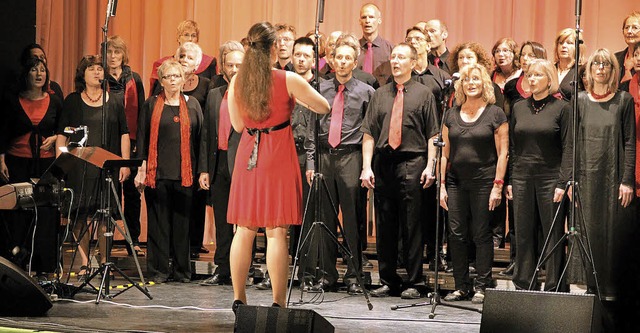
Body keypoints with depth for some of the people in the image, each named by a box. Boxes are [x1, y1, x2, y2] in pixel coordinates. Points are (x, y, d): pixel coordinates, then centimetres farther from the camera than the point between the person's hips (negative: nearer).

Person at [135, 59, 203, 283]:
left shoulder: (192, 105, 10)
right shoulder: (151, 105, 8)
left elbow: (200, 137, 9)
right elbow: (142, 138, 6)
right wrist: (141, 169, -2)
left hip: (184, 172, 1)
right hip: (158, 172, -1)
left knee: (183, 220, 2)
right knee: (158, 220, 1)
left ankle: (182, 269, 10)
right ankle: (159, 270, 6)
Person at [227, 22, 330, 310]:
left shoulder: (236, 81, 2)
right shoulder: (288, 80, -9)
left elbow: (238, 125, 10)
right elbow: (324, 107, 0)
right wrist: (296, 99, 16)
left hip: (247, 156, 4)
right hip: (278, 156, -4)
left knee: (244, 230, 9)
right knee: (276, 231, -3)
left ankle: (238, 298, 11)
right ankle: (278, 302, -4)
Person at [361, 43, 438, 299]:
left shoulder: (423, 94, 6)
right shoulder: (380, 95, 14)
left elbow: (432, 135, 1)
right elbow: (369, 133, 10)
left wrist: (430, 166, -9)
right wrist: (367, 167, 1)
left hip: (411, 163, -3)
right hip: (383, 163, 3)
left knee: (412, 226, -2)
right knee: (384, 227, 7)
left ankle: (412, 283, 4)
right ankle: (388, 281, 15)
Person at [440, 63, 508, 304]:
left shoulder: (495, 114, 0)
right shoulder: (451, 115, 11)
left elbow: (502, 152, -2)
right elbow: (445, 152, 12)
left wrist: (498, 185, -9)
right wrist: (442, 184, 6)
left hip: (484, 182, -4)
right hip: (456, 182, 4)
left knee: (482, 234, -1)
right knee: (457, 234, 3)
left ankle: (482, 286, 7)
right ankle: (462, 286, 12)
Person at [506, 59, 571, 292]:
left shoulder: (562, 108, 0)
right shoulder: (519, 108, 11)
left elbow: (568, 148, -4)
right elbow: (512, 147, 14)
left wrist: (563, 182, -12)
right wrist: (509, 180, 7)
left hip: (550, 178, -4)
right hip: (522, 178, 4)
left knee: (553, 235, -2)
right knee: (524, 235, 6)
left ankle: (555, 288, 4)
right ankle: (524, 286, 12)